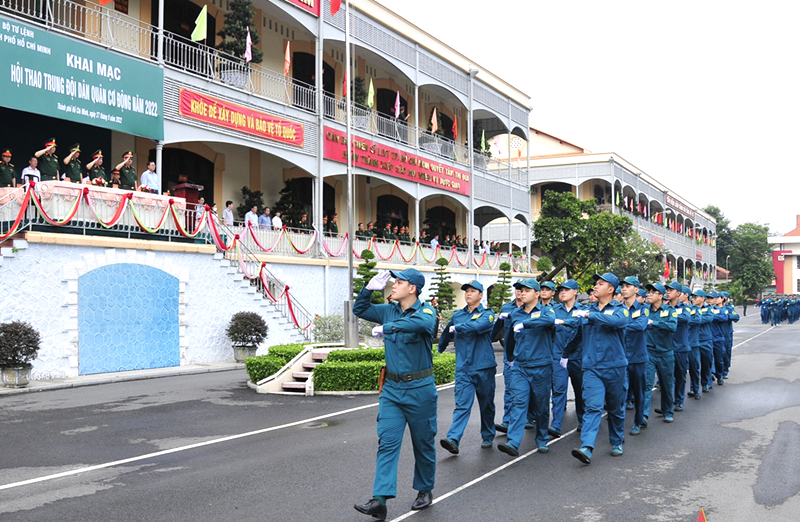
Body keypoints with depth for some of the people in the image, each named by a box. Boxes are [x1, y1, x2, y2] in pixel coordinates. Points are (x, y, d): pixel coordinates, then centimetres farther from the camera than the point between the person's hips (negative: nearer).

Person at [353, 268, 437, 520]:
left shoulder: (425, 311, -11)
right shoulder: (389, 310, 6)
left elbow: (422, 322, -36)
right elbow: (359, 310, 17)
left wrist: (387, 328, -33)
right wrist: (370, 287, 2)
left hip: (419, 389, -4)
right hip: (392, 388, 4)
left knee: (423, 442, 10)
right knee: (387, 442, -5)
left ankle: (425, 490, 30)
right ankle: (380, 500, -9)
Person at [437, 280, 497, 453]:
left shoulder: (487, 314, -2)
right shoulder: (457, 315, 11)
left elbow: (477, 326, -24)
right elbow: (447, 333, 28)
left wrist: (457, 328, -12)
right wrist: (439, 349, 39)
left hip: (484, 368, -2)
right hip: (463, 369, 2)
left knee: (486, 405, 11)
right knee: (462, 404, -10)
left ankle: (488, 437, 27)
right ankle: (453, 439, -20)